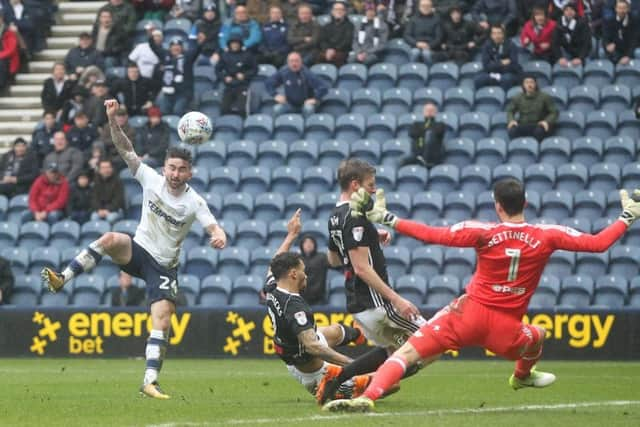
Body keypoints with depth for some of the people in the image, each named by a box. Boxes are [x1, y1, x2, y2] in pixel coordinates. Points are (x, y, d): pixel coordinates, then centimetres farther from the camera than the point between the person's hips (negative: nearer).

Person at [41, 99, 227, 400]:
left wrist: (219, 237, -43)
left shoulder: (194, 202, -10)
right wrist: (112, 119, -23)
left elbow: (214, 229, -17)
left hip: (164, 266, -1)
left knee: (162, 321, -16)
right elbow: (126, 150, -9)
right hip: (138, 251, 1)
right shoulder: (151, 180, -6)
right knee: (110, 239, -33)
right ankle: (61, 280, -33)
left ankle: (150, 381, -13)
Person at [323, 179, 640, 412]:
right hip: (506, 331, 2)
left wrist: (385, 218, -6)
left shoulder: (483, 232, -8)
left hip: (469, 315, -2)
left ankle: (368, 396, -26)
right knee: (538, 336, 37)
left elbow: (432, 235, -12)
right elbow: (599, 243, -2)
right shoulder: (547, 236, -4)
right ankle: (522, 377, 64)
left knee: (407, 352, -5)